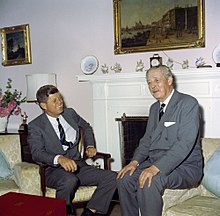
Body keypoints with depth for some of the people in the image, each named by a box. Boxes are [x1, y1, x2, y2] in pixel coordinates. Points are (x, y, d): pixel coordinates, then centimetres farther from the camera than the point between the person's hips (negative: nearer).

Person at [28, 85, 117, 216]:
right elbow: (37, 153, -18)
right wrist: (59, 158, -36)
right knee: (69, 180, -40)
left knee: (112, 177, -14)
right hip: (54, 170, -5)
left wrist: (90, 146, 12)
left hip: (78, 165, 5)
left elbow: (86, 127, 29)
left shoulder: (70, 113, 10)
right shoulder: (36, 126, -5)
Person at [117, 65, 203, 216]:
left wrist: (156, 167, -29)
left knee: (149, 183, -31)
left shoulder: (188, 103, -12)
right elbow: (147, 139, 15)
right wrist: (135, 162, -4)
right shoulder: (154, 108, 15)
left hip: (185, 166, -7)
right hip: (156, 163, 8)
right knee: (124, 178, -10)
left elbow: (185, 143, -22)